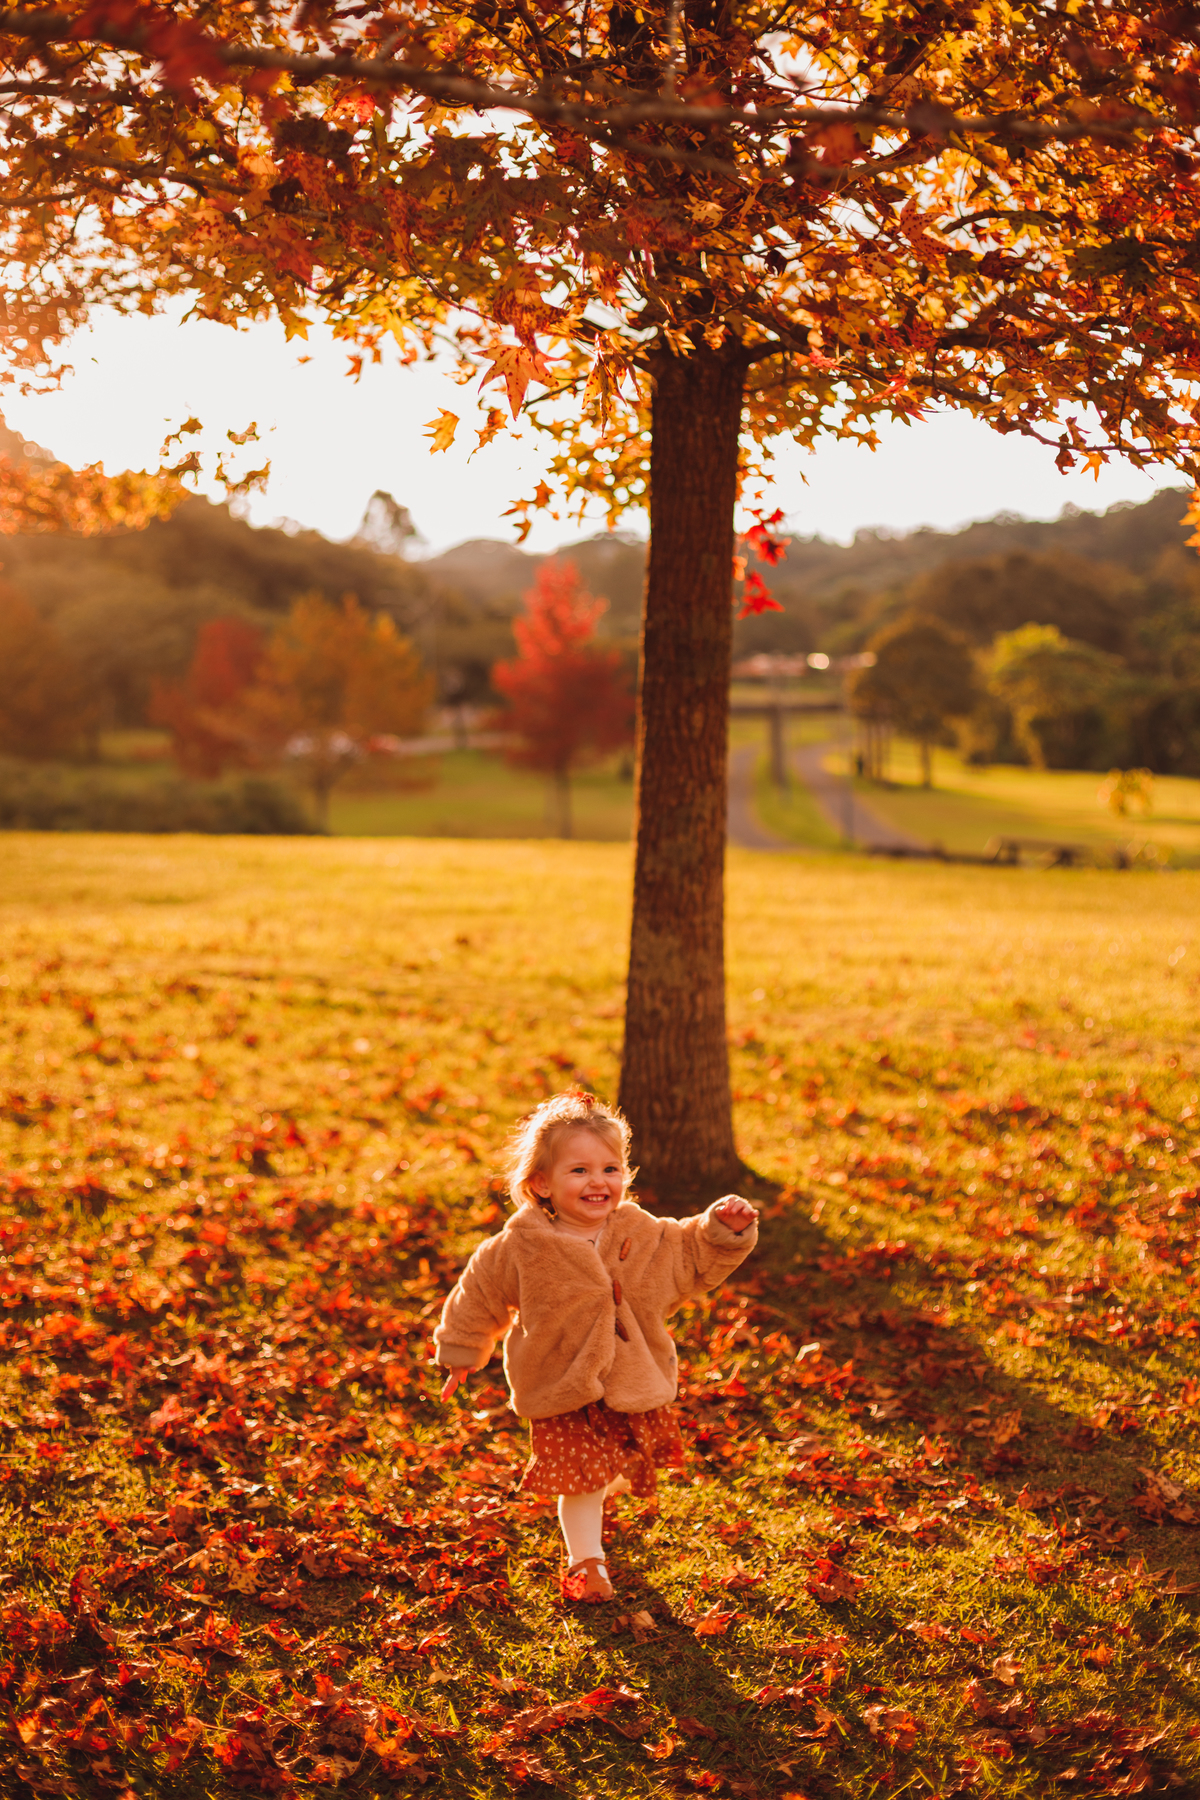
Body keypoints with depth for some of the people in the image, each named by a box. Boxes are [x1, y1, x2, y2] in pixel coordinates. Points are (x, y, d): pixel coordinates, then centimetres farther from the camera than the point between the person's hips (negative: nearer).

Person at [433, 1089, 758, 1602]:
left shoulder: (640, 1234, -7)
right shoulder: (522, 1249, -15)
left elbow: (694, 1256, 7)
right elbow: (479, 1292, -1)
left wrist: (724, 1229, -11)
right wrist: (462, 1353, 9)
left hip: (633, 1380, 4)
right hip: (564, 1387, -4)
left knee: (625, 1468, 19)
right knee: (579, 1475, -1)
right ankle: (586, 1561, 17)